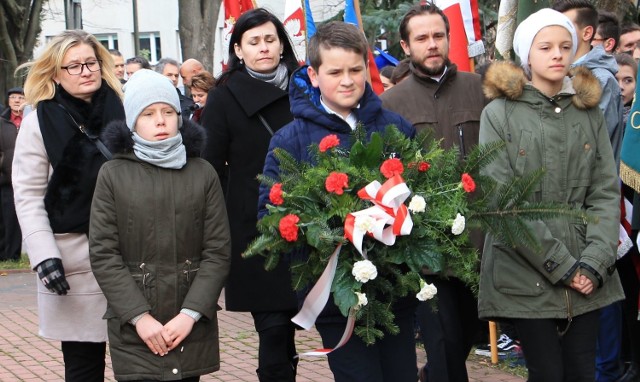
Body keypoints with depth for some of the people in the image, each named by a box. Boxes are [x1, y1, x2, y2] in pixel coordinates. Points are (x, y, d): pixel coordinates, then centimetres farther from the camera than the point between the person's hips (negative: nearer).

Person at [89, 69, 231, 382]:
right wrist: (139, 316, -11)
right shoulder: (113, 174, 1)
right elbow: (103, 254, -3)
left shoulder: (203, 173, 5)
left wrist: (191, 313, -9)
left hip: (192, 325, 1)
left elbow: (218, 250, 1)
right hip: (134, 330, -1)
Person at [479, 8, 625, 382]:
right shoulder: (500, 114, -3)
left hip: (587, 278, 3)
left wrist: (595, 262, -9)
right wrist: (562, 265, -13)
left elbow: (606, 193, 5)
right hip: (528, 275, -3)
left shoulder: (590, 113, 10)